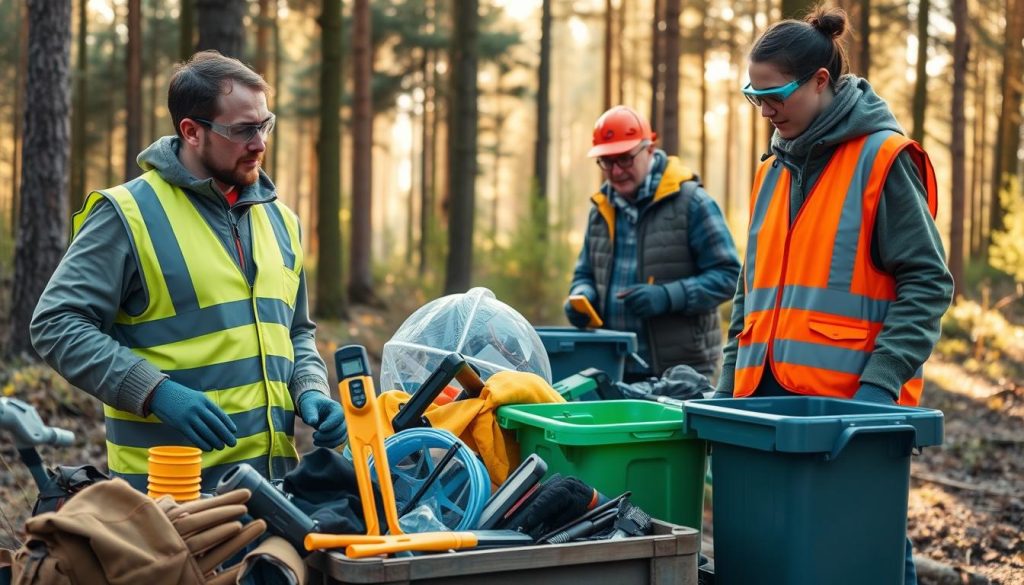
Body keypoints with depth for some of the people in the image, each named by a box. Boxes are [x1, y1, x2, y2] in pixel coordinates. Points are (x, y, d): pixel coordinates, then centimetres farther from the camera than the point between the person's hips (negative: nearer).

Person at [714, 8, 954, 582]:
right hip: (769, 397, 7)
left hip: (851, 404, -6)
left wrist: (880, 385, -18)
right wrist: (731, 384, 14)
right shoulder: (775, 170, 15)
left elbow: (926, 282, -10)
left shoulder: (881, 159, -6)